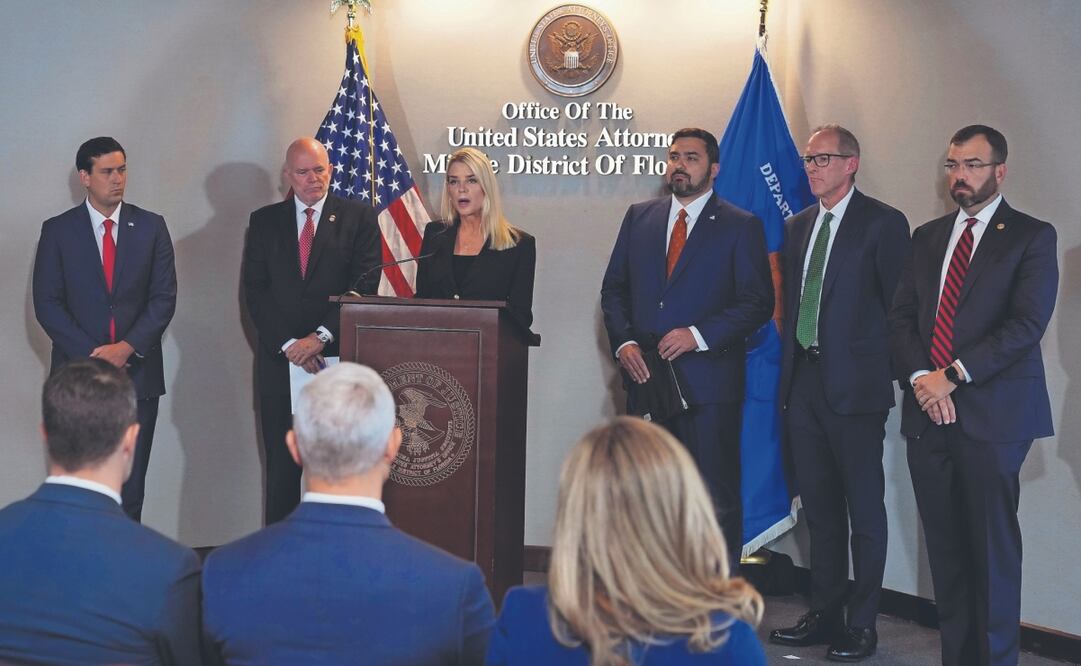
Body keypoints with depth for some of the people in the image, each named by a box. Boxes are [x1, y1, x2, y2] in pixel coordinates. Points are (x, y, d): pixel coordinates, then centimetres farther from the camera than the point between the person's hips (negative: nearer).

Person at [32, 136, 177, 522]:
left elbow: (164, 297, 2)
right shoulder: (58, 230, 3)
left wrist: (126, 348, -11)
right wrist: (90, 356, -11)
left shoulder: (151, 227, 6)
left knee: (131, 486, 3)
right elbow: (47, 304, -1)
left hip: (137, 371, 1)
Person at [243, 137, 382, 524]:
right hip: (280, 359, 2)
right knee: (281, 466, 4)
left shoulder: (359, 218, 5)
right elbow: (255, 291, 4)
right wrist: (288, 344, -8)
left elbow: (364, 287, -3)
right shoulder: (264, 222, 11)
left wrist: (321, 337, -12)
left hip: (339, 358, -2)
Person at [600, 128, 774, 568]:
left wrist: (699, 335, -16)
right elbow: (614, 288, 14)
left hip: (707, 381, -4)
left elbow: (758, 303, -5)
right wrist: (623, 342, -3)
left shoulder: (741, 227, 0)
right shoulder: (638, 218, 13)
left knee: (717, 497, 0)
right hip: (645, 377, 4)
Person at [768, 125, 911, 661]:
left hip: (855, 386, -7)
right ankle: (824, 614, 23)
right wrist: (789, 367, 11)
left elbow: (899, 307, -7)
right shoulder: (797, 226, 14)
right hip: (804, 384, 7)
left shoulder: (882, 223, -6)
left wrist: (890, 376, -9)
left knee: (864, 511, 1)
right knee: (819, 507, 14)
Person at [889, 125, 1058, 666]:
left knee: (992, 546, -2)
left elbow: (1026, 324, -10)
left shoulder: (1031, 237, 1)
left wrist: (954, 375, -14)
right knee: (945, 546, 7)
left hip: (992, 414, -5)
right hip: (928, 413, 5)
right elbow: (901, 316, 11)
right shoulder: (927, 237, 17)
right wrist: (919, 376, -6)